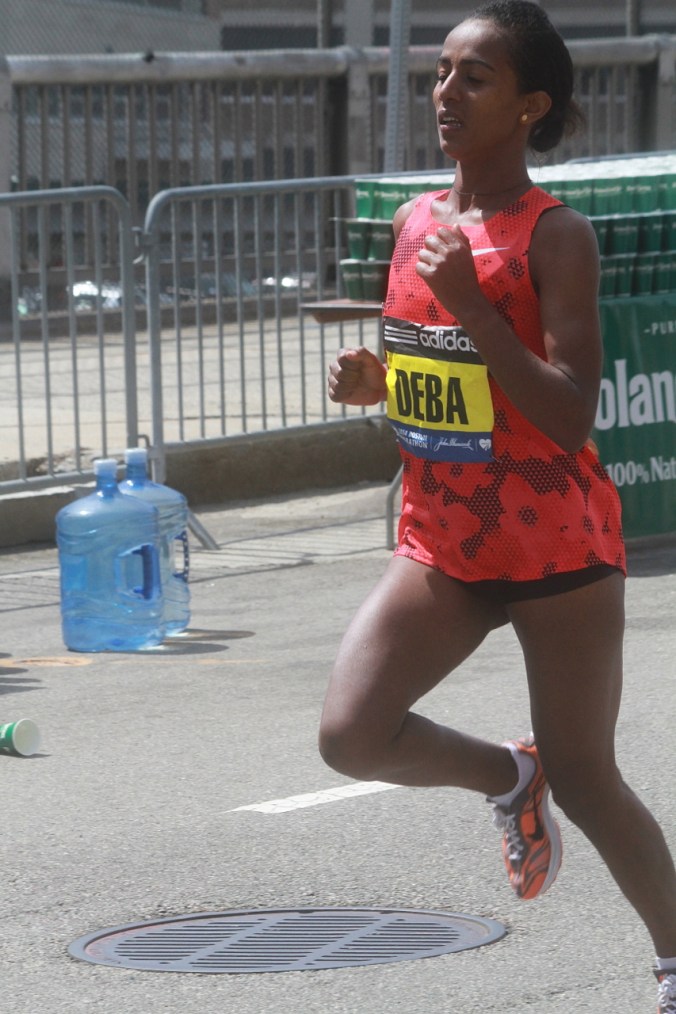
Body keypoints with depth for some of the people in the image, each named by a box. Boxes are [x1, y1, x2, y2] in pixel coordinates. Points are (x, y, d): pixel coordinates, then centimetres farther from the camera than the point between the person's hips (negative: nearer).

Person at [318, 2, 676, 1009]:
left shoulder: (556, 236, -15)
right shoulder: (415, 221, 5)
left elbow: (570, 416, -22)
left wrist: (471, 305, -29)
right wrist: (368, 380, -3)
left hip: (556, 544, -6)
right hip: (440, 541, 6)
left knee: (585, 783, 4)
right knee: (351, 733, -13)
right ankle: (508, 777, 16)